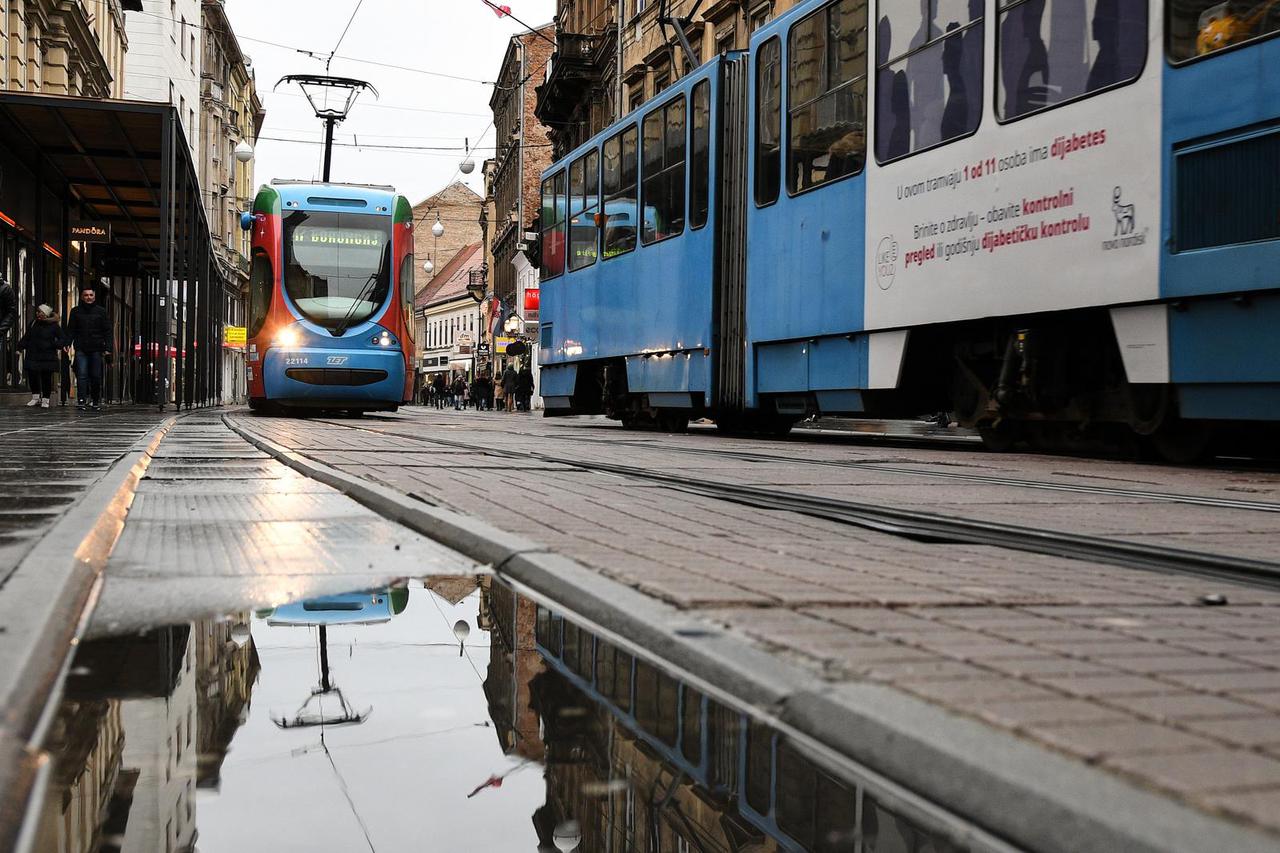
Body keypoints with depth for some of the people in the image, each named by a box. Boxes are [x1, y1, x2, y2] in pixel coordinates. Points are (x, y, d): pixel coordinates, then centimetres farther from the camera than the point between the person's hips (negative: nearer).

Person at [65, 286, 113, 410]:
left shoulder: (101, 311, 8)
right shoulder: (75, 311, 10)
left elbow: (107, 331, 6)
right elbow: (71, 330, 10)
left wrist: (107, 349, -2)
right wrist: (67, 344, -3)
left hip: (96, 349, 0)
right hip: (81, 349, 0)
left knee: (96, 376, 4)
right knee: (81, 375, -10)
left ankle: (96, 400, 17)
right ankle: (81, 400, -13)